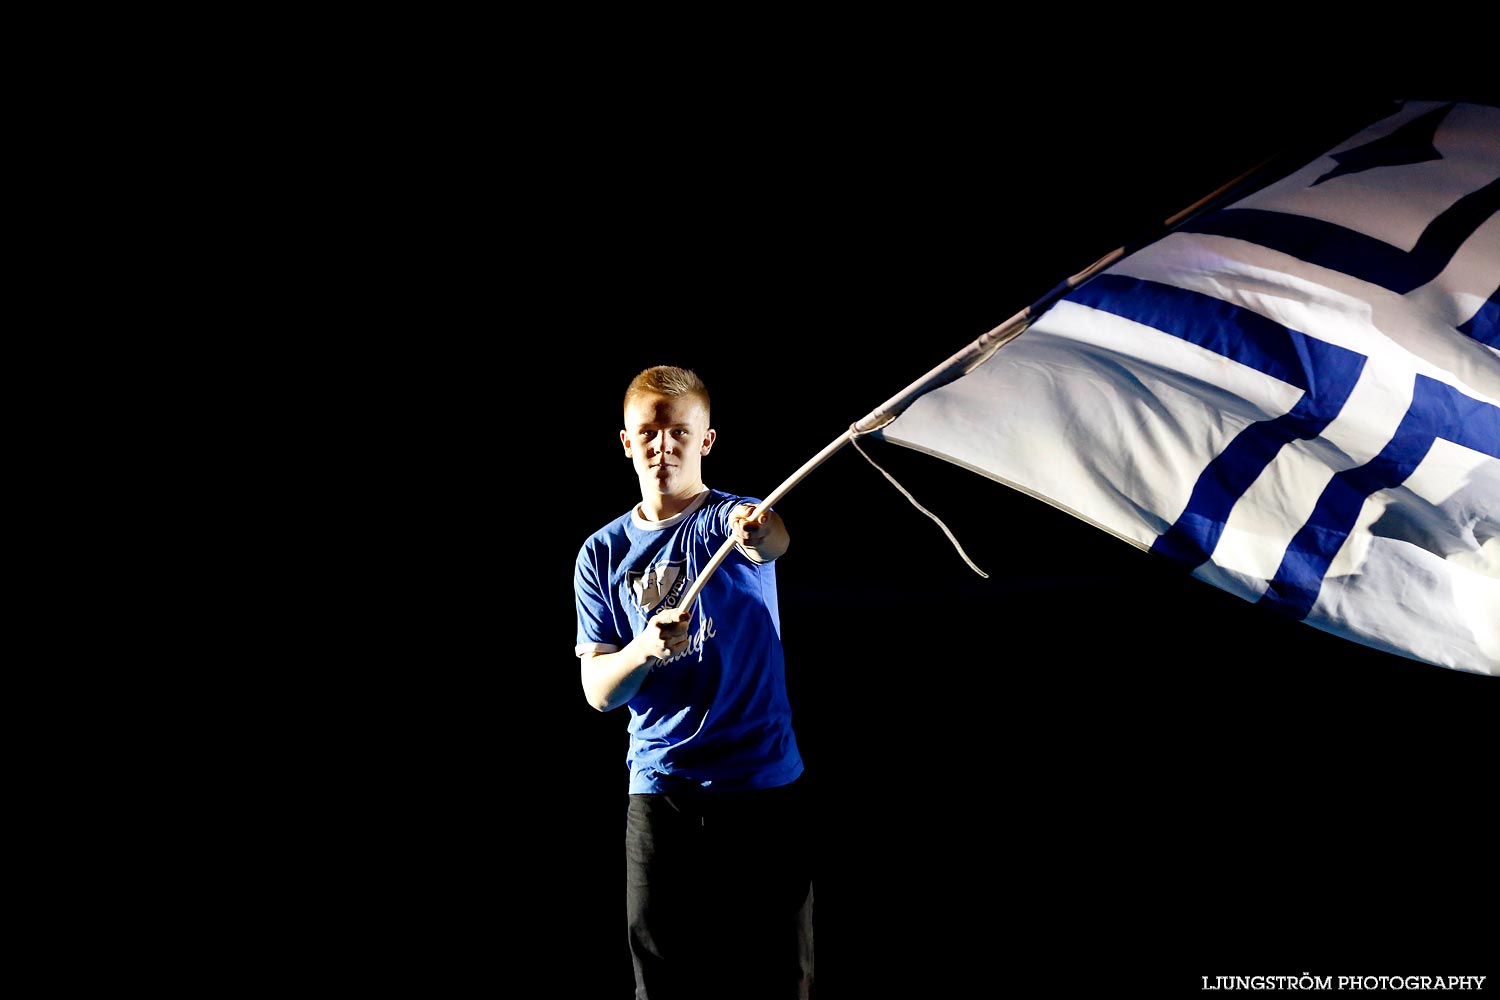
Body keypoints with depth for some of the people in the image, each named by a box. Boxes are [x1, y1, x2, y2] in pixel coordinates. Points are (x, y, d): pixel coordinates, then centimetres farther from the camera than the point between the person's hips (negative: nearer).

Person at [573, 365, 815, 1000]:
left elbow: (773, 538, -28)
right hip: (659, 789, 2)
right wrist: (646, 648, -21)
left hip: (764, 783, -2)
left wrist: (762, 534, -52)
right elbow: (599, 690, 0)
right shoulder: (603, 554, 6)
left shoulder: (733, 518, -1)